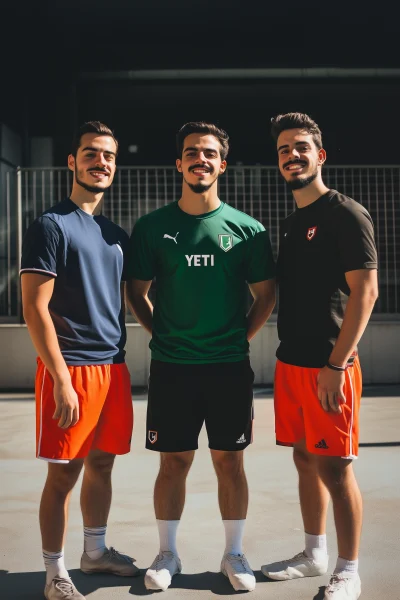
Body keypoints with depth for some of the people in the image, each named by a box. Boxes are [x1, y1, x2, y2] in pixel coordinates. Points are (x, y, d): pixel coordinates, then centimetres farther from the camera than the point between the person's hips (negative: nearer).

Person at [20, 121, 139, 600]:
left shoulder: (116, 234, 13)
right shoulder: (51, 226, -8)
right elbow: (34, 307, -14)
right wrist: (61, 380, -18)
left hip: (114, 366, 7)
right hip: (71, 368, -7)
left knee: (102, 463, 16)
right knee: (64, 472, 2)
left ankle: (95, 551, 34)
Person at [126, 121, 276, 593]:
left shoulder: (247, 229, 0)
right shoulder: (151, 227, 0)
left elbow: (265, 295, 7)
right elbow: (136, 292, 9)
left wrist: (238, 339, 1)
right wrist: (163, 335, 2)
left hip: (230, 367, 0)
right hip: (171, 367, 0)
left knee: (230, 462, 9)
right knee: (173, 463, 9)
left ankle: (234, 554, 26)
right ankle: (167, 554, 27)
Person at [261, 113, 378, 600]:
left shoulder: (346, 214, -9)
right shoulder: (290, 223, 15)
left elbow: (365, 291, -16)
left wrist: (335, 365, -20)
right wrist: (289, 356, 13)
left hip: (327, 366, -8)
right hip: (290, 362, 8)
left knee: (334, 467, -1)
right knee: (305, 459, 15)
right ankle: (314, 555, 30)